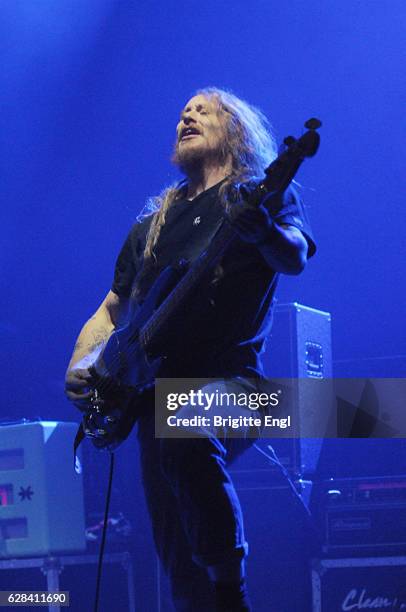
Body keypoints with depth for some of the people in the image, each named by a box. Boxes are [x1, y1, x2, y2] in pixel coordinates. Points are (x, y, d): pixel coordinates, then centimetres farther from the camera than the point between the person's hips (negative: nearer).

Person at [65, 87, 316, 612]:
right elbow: (111, 311, 26)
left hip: (230, 382, -5)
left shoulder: (266, 195, 7)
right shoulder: (152, 225, 21)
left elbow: (295, 259, -15)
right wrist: (81, 365, 6)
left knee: (189, 439, -39)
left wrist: (260, 228, -38)